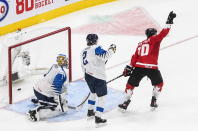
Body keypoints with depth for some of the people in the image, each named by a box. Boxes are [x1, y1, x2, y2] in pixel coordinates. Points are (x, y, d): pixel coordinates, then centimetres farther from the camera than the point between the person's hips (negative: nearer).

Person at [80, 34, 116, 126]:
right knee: (101, 97, -2)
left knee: (93, 93, 32)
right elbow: (105, 56, -25)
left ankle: (90, 112, 41)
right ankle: (98, 119, -7)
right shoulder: (96, 48, -11)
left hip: (88, 76, 8)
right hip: (98, 77, -8)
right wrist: (111, 49, -8)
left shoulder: (83, 52, 14)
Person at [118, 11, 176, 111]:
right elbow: (163, 33, -5)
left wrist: (129, 68, 13)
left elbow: (135, 57, 14)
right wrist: (169, 21, 1)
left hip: (139, 67, 3)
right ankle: (153, 101, 19)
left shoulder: (141, 44, 21)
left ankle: (125, 103, 9)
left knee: (131, 84, 14)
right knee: (159, 83, 23)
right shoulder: (154, 39, 7)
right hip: (152, 68, -3)